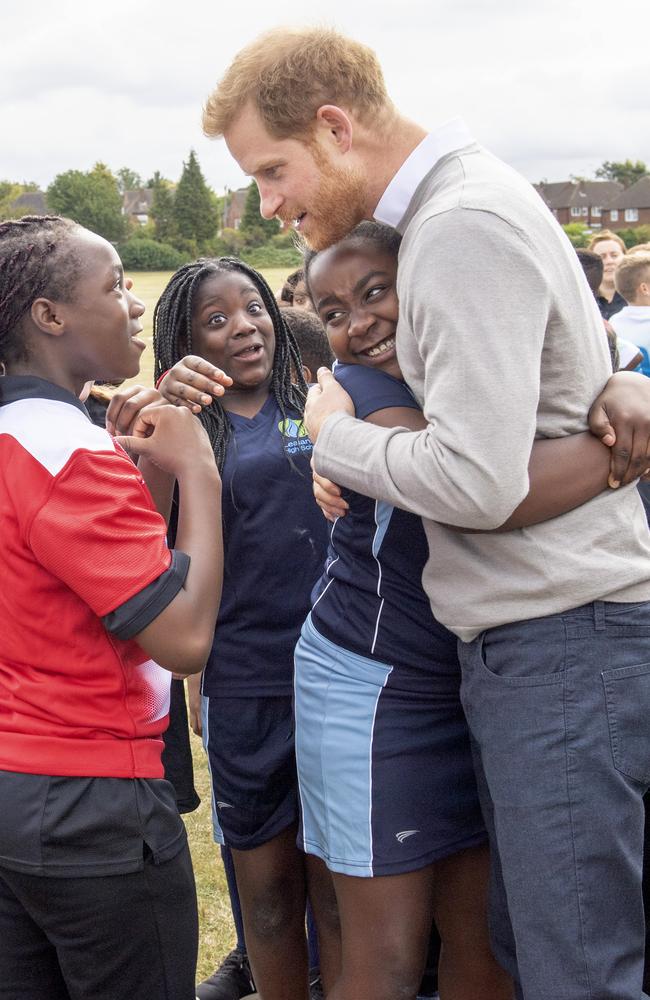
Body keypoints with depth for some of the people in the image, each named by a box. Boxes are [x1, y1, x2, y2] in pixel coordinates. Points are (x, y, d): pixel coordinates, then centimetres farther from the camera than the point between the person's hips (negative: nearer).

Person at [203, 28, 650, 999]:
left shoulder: (465, 228, -17)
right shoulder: (454, 206, 15)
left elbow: (479, 481, -24)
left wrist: (335, 435, -7)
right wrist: (354, 446, 5)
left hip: (563, 642, -10)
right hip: (519, 639, 10)